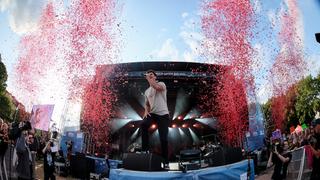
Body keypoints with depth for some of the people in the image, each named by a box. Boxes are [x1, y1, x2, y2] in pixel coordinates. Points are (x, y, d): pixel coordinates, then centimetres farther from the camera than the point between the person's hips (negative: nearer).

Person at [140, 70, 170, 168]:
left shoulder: (161, 84, 0)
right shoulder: (147, 91, 18)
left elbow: (157, 87, -26)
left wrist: (149, 79, -14)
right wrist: (146, 111, 3)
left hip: (163, 114, -4)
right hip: (152, 113, 5)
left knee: (163, 138, -7)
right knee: (143, 124, -29)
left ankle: (166, 161, 7)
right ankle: (145, 150, -19)